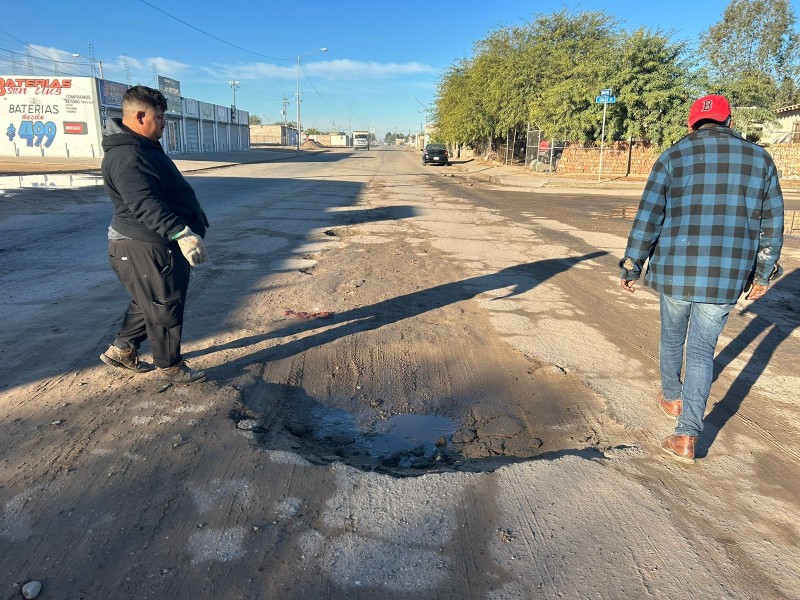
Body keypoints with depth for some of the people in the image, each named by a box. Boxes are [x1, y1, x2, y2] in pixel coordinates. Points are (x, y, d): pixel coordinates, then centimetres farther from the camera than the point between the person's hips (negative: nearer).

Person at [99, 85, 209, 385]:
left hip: (159, 243, 11)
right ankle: (169, 367, 16)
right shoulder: (126, 156, -22)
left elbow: (165, 193, 25)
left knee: (148, 303, 23)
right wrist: (181, 233, -45)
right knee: (165, 307, 1)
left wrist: (192, 225, 32)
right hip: (145, 248, -11)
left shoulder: (143, 147, 14)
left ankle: (121, 349, 37)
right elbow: (144, 204, -35)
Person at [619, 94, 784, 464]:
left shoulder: (672, 157, -2)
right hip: (726, 277, 1)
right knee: (702, 350, 8)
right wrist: (763, 274, 18)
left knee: (672, 337, 22)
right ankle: (686, 437, 1)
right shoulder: (759, 158, 7)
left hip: (676, 271, -1)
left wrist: (631, 268, 2)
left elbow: (647, 220, -6)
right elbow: (772, 223, 9)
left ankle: (672, 398, 43)